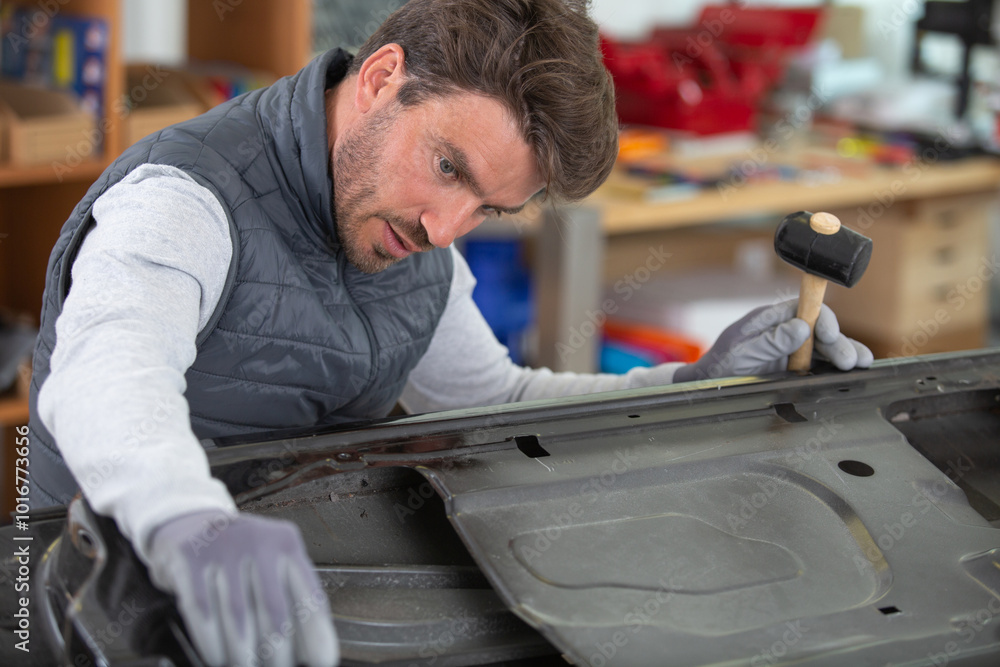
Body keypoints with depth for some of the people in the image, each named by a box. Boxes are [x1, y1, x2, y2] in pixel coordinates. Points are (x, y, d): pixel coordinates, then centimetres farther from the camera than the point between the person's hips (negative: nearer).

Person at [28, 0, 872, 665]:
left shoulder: (413, 240, 3)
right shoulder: (182, 202, -21)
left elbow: (495, 403, 14)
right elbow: (105, 372, -41)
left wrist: (693, 390, 2)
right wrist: (191, 522, -61)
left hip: (308, 588, 5)